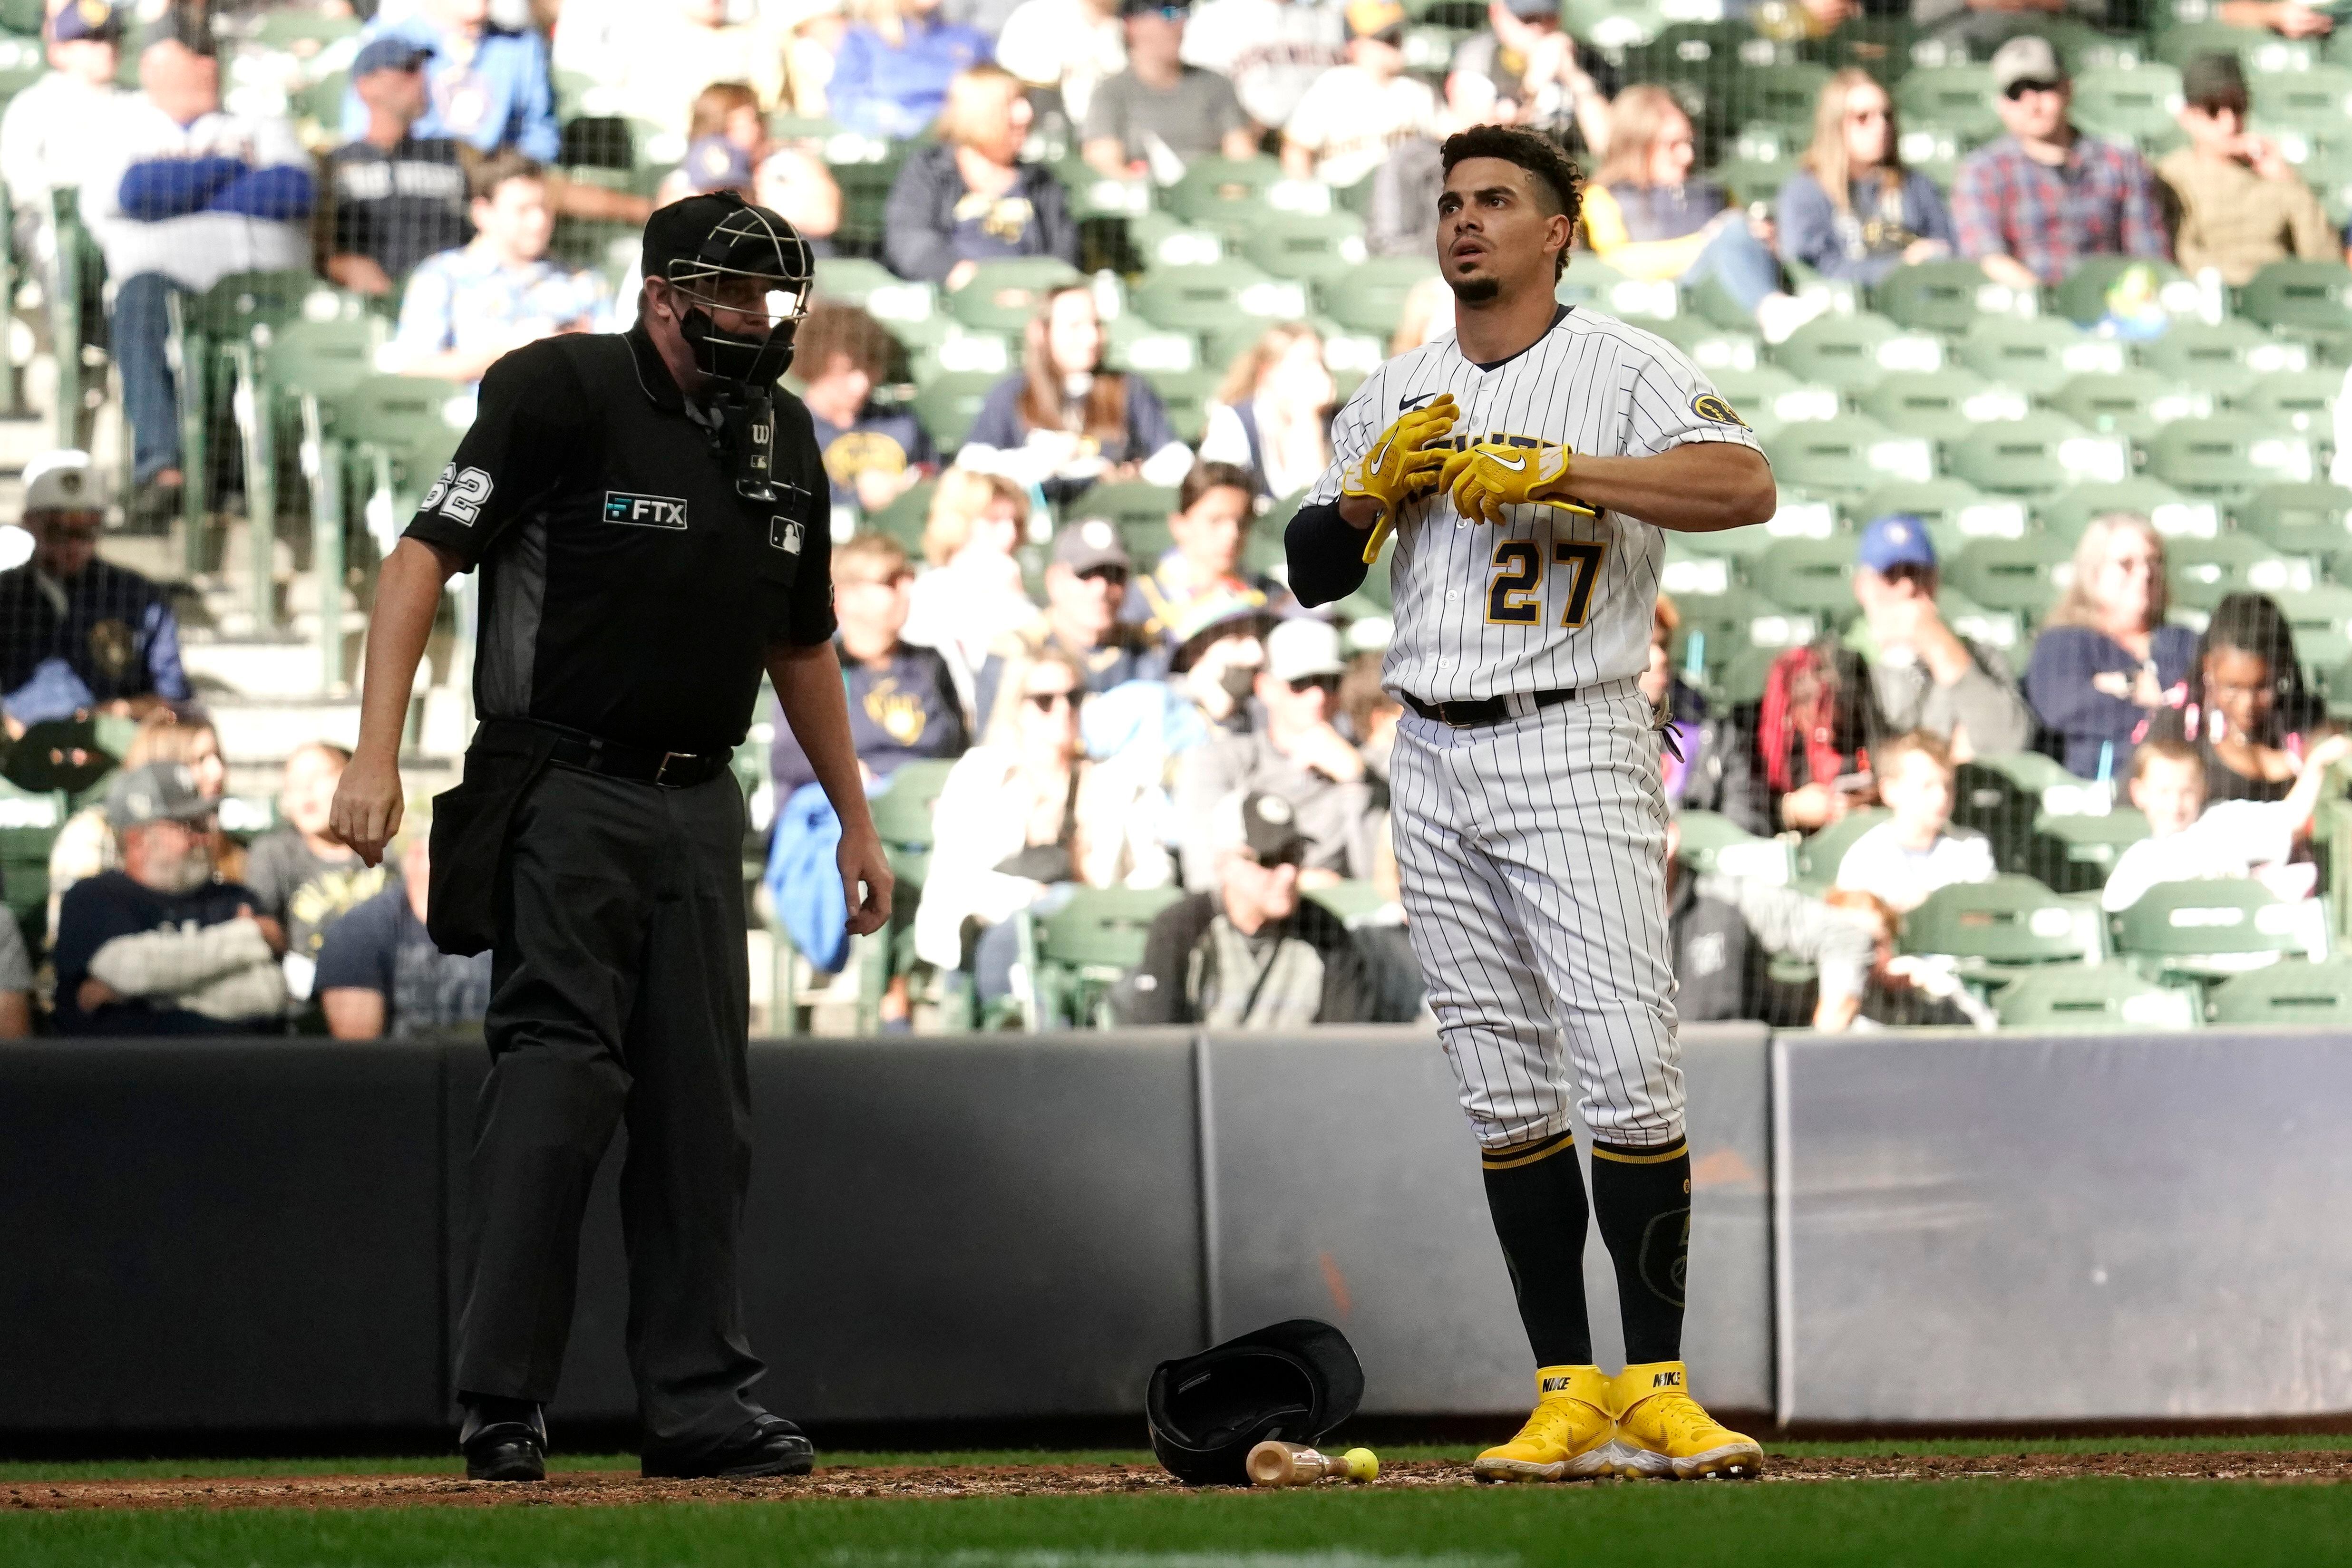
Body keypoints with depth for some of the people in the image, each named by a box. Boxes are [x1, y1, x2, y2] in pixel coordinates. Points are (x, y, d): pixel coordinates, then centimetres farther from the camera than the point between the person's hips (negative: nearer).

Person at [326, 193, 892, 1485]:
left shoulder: (783, 437, 12)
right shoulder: (561, 394, -10)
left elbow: (800, 640, 24)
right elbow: (425, 555, -17)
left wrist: (854, 821, 23)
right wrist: (377, 753, -28)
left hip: (700, 808, 7)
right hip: (564, 789, -7)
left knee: (703, 1105, 5)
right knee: (557, 1079, -13)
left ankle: (697, 1399, 10)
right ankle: (501, 1404, -10)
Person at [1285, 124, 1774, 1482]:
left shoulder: (1622, 370, -3)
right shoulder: (1397, 395, 16)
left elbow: (1748, 487, -20)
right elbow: (1313, 573, 17)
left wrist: (1552, 469, -23)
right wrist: (1376, 486, -3)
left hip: (1573, 748, -6)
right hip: (1435, 762, 6)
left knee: (1626, 1067, -14)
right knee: (1505, 1091, 4)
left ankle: (1660, 1391, -10)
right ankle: (1572, 1395, 7)